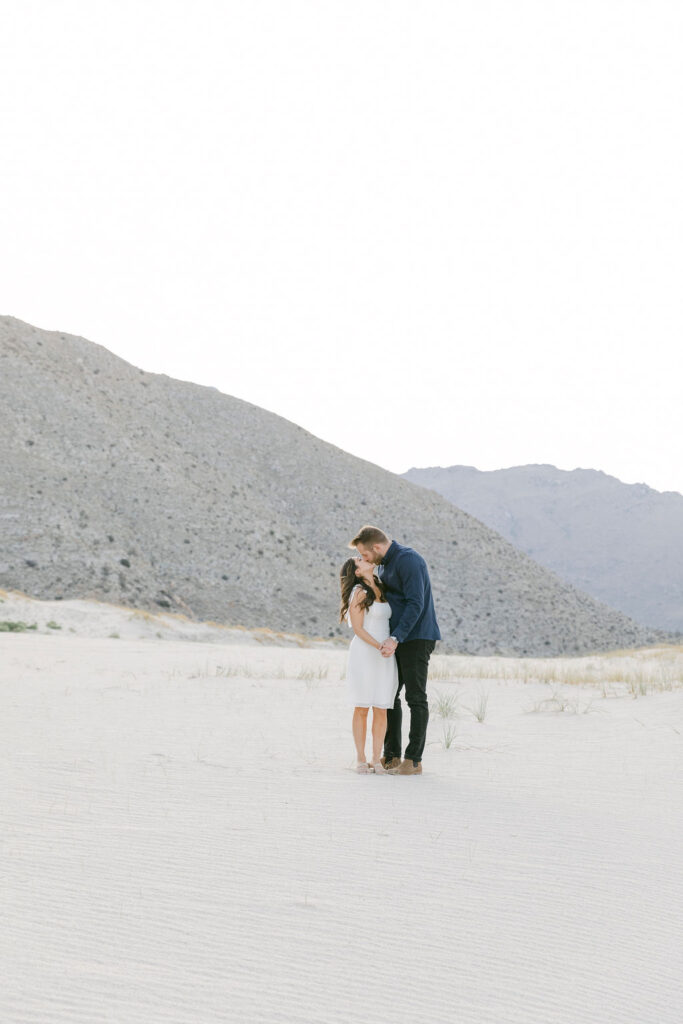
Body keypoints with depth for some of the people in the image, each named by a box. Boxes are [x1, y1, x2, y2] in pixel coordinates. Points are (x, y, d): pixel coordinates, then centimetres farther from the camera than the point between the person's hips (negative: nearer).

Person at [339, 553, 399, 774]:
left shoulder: (381, 590, 14)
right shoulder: (359, 592, -6)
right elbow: (358, 628, -10)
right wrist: (378, 646, -20)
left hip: (384, 657, 6)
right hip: (363, 653, -6)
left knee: (381, 710, 2)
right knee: (361, 709, -1)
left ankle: (377, 760, 6)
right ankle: (360, 759, 5)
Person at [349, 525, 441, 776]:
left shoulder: (408, 560, -18)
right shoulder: (383, 564, 13)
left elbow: (415, 604, -24)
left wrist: (396, 638, -30)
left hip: (417, 638, -10)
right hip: (397, 640, 10)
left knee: (415, 697, -5)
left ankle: (414, 760, -2)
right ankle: (391, 757, 15)